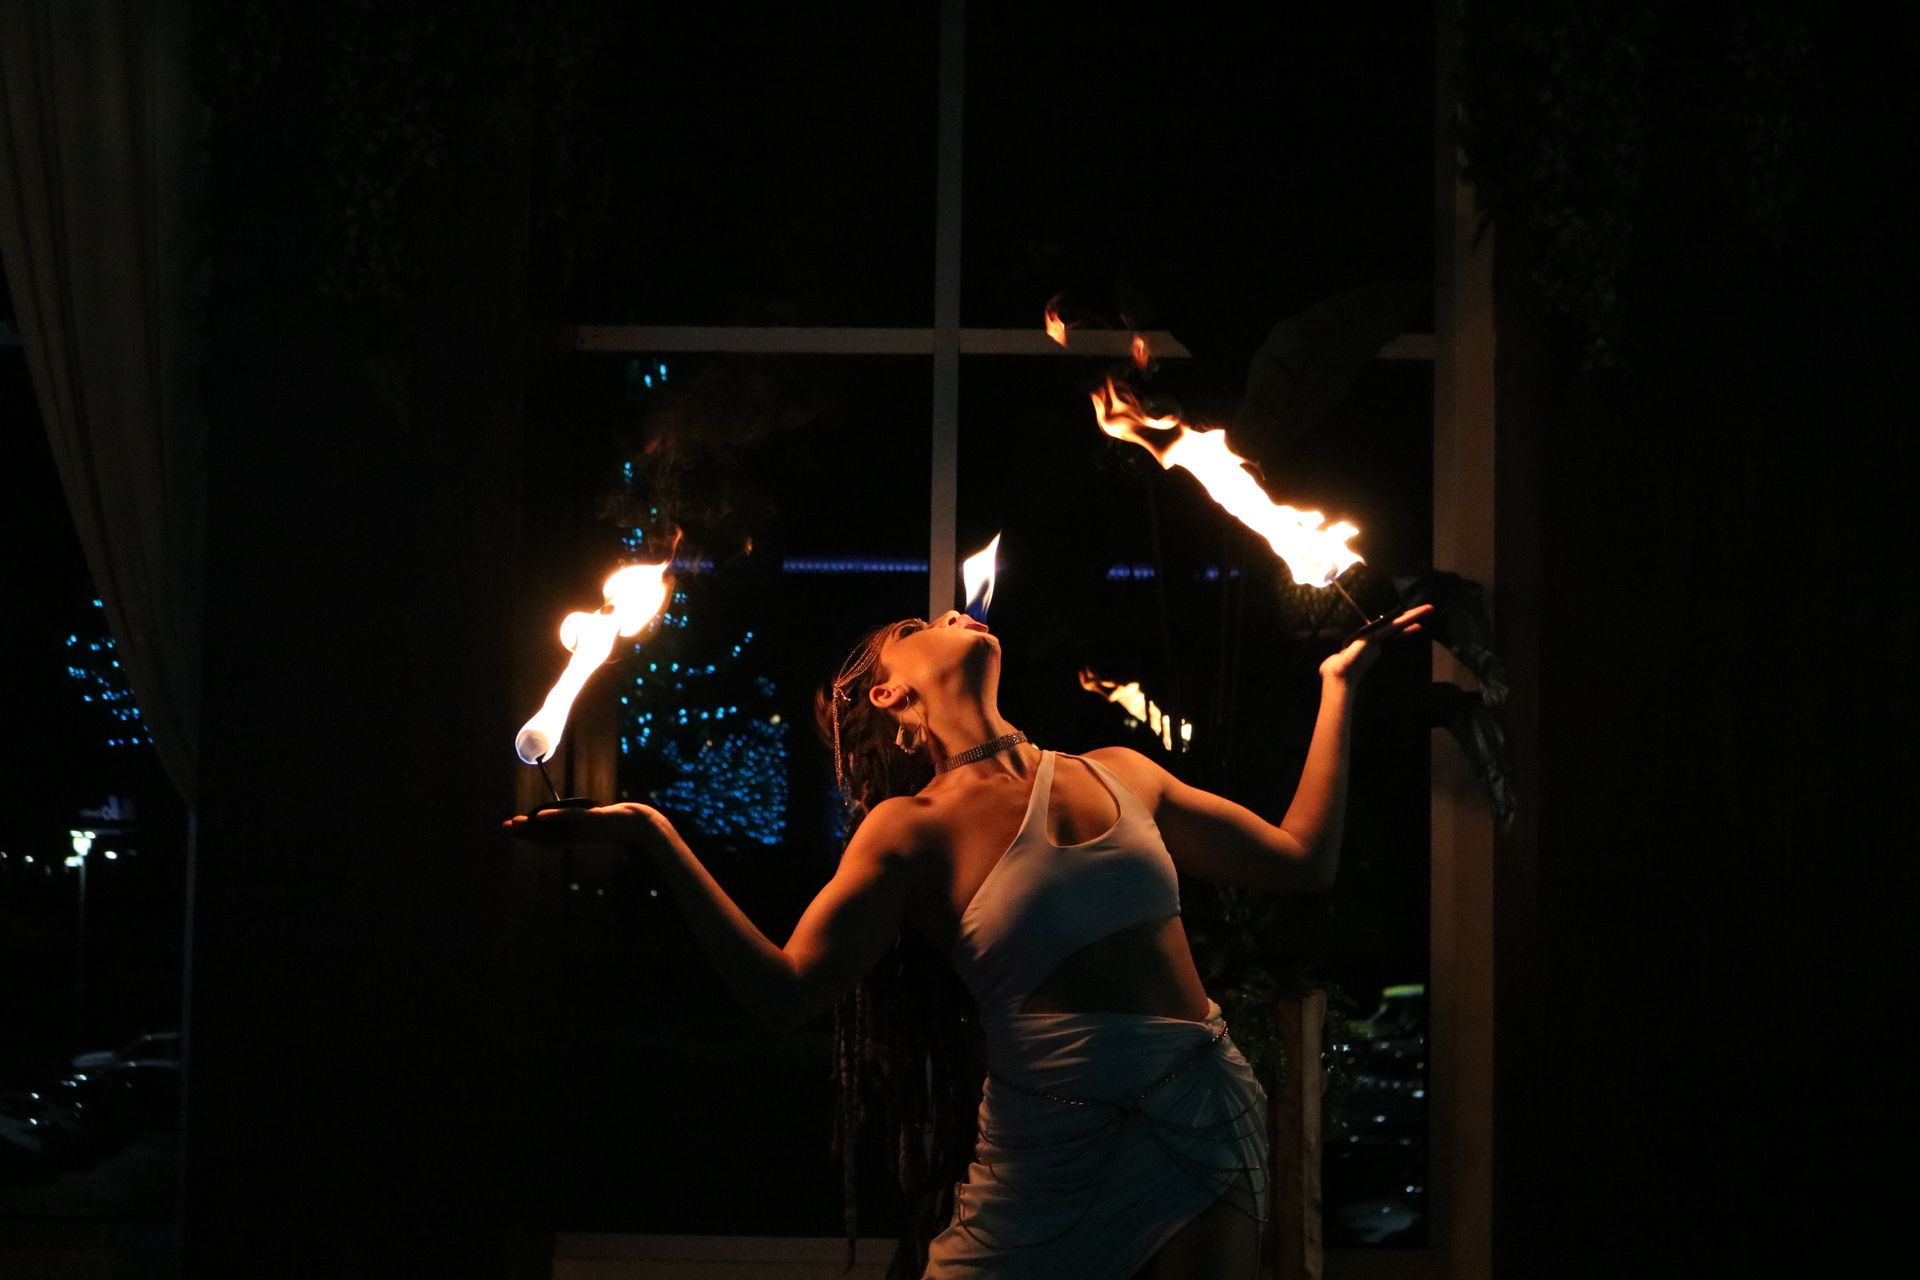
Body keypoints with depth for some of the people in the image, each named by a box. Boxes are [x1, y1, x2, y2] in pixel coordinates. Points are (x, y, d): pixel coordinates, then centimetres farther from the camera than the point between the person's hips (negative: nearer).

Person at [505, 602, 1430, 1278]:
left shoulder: (1119, 774, 10)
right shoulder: (913, 831, -1)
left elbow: (1301, 860, 16)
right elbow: (785, 993, -11)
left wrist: (1338, 687, 21)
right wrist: (656, 840, -17)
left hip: (1199, 1127, 3)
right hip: (1047, 1151, -3)